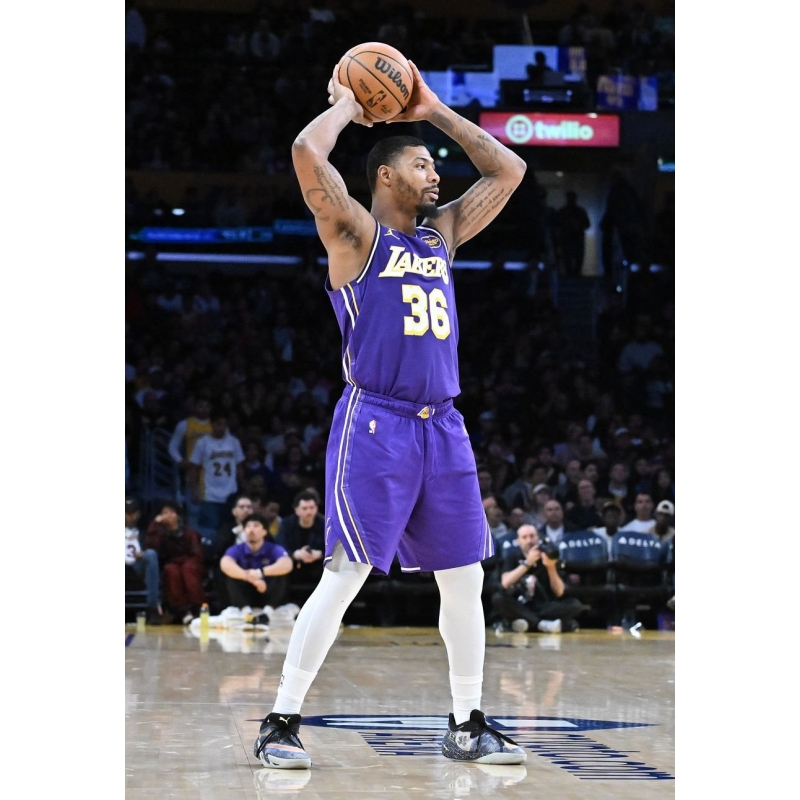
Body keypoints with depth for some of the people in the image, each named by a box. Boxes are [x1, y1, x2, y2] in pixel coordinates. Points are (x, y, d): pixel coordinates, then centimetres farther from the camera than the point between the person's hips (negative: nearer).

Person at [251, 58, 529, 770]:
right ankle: (281, 724, -3)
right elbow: (307, 153, -17)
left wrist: (435, 112, 18)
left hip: (442, 426, 7)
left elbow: (509, 170, 22)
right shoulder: (356, 234, -1)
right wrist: (347, 105, 2)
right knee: (345, 575, -10)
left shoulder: (441, 234, 17)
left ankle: (468, 727, 19)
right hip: (374, 423, -7)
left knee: (465, 579, 8)